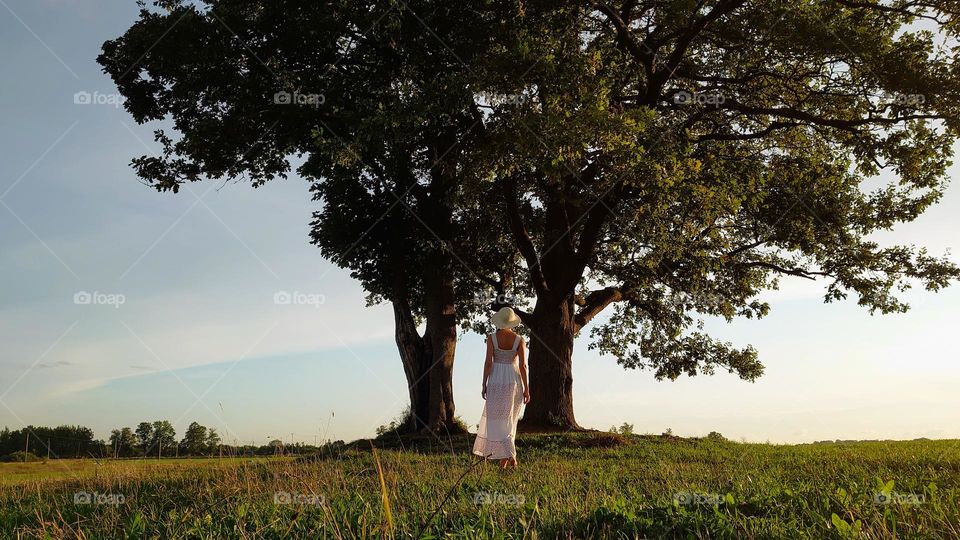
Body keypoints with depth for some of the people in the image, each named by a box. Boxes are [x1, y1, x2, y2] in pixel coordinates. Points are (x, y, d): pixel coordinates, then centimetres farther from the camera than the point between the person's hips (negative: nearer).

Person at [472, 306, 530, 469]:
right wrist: (526, 389, -1)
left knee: (497, 421, 3)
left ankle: (510, 456, -9)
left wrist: (484, 385, -1)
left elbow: (488, 362, -9)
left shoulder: (492, 338, -7)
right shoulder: (519, 340, -3)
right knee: (509, 420, 14)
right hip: (515, 381, 2)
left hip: (497, 381, -2)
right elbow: (523, 365, -6)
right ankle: (504, 457, 17)